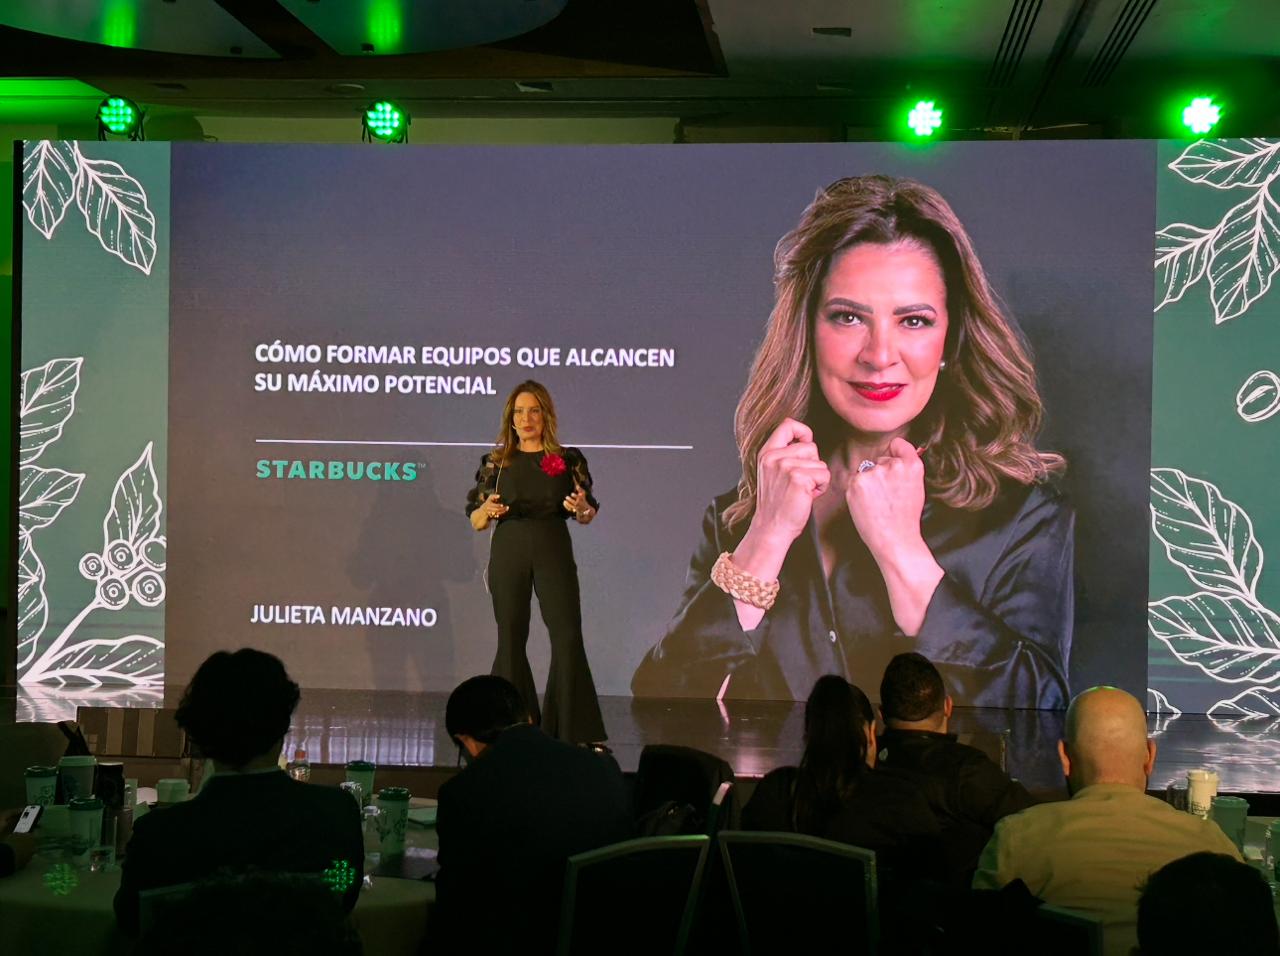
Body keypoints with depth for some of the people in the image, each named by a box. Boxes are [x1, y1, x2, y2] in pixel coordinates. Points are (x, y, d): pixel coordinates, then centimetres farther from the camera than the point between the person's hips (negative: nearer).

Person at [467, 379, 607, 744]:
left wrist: (582, 507, -12)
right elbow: (475, 520, 10)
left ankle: (573, 730, -4)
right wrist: (488, 510, -12)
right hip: (508, 552, 1)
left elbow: (588, 515, 11)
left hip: (553, 552, -1)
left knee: (567, 637, -9)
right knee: (511, 639, 2)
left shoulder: (567, 460, 6)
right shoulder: (497, 462, 8)